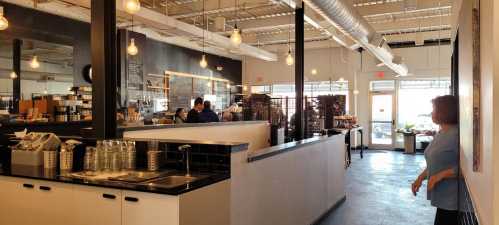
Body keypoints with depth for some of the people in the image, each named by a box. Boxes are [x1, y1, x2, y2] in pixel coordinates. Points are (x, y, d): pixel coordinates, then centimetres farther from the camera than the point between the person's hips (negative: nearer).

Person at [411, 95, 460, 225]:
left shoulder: (456, 134, -19)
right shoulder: (440, 134, 10)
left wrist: (440, 175, -23)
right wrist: (420, 178, 9)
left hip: (451, 198, -9)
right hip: (441, 195, 9)